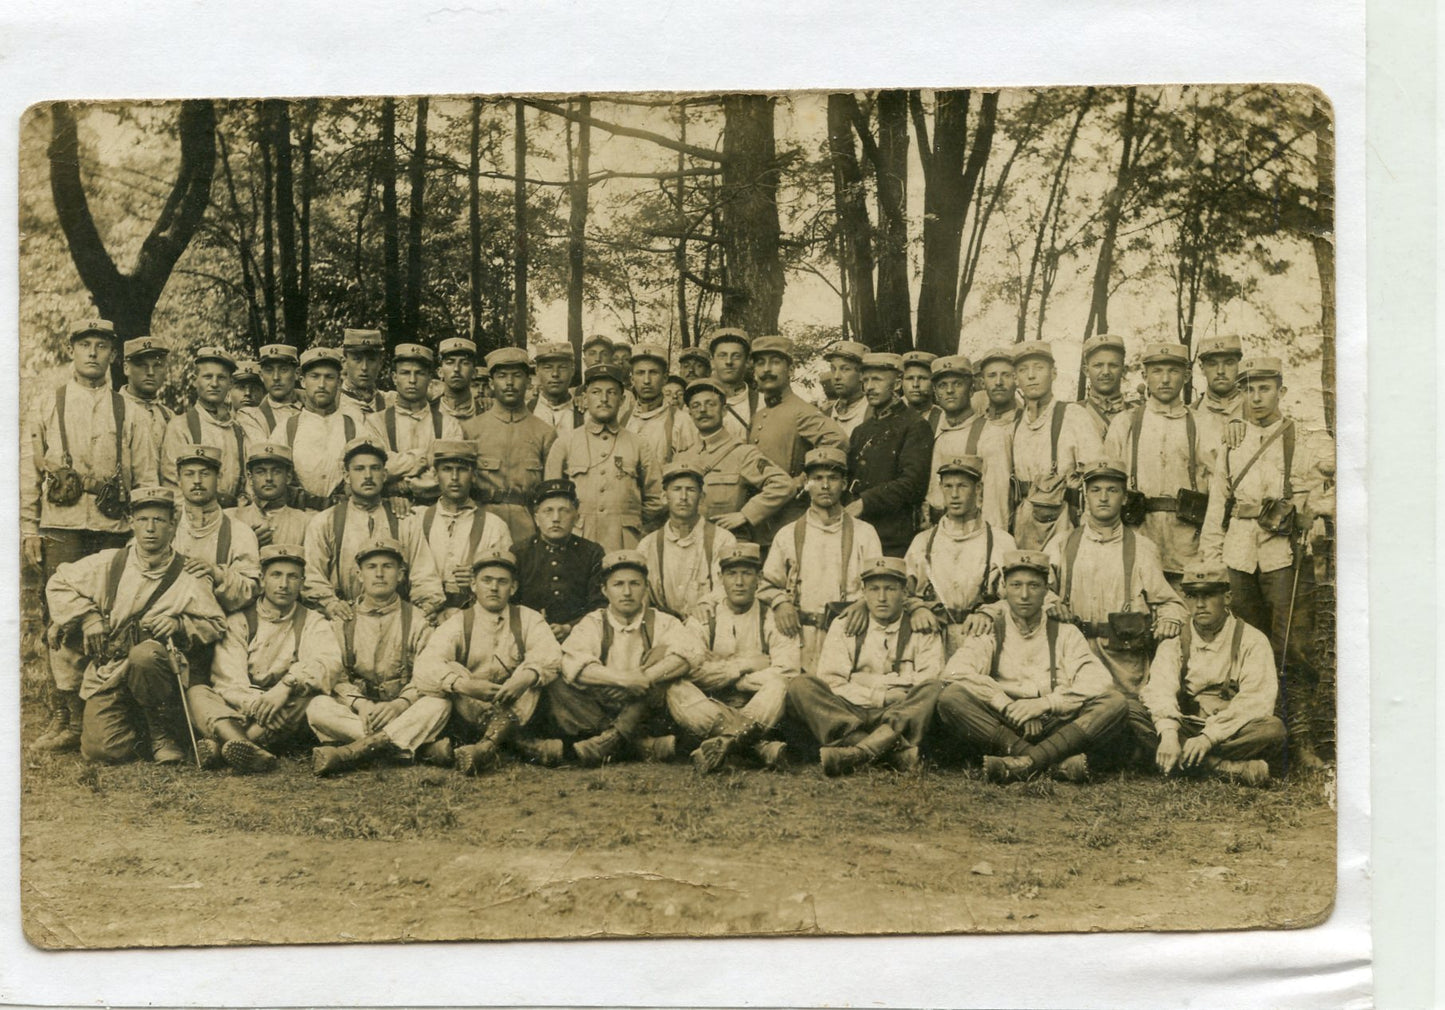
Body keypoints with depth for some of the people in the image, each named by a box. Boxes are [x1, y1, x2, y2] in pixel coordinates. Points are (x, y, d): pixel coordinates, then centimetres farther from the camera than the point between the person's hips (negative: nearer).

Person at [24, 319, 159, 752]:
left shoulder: (130, 413, 11)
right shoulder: (47, 405, 12)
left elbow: (148, 478, 10)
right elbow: (29, 470, 9)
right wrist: (28, 529, 2)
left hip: (114, 529, 0)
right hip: (60, 527, 0)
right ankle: (65, 716, -1)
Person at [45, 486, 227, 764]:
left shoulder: (187, 575, -1)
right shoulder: (109, 563, 3)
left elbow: (216, 624, 6)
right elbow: (58, 584, 15)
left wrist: (179, 625, -12)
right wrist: (87, 617, 0)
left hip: (157, 667, -1)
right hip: (107, 674, 2)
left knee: (144, 654, -38)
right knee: (103, 751, -17)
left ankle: (164, 733, -16)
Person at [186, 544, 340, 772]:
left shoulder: (313, 622, 11)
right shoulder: (239, 621, 12)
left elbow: (330, 662, -11)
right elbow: (226, 676, -5)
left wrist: (286, 686, -30)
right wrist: (254, 703, -25)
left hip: (285, 717, -1)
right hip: (238, 710, 1)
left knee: (307, 693, -30)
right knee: (195, 692, -24)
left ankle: (219, 746, -43)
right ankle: (245, 747, -54)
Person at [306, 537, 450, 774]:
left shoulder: (416, 620, 10)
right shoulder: (343, 620, 12)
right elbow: (334, 675, 0)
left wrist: (399, 705, -21)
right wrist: (360, 704, -20)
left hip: (404, 713, -1)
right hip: (354, 711, 1)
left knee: (439, 704, -30)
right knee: (317, 706, -29)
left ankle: (351, 751, -41)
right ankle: (418, 748, -35)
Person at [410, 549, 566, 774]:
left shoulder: (528, 619, 6)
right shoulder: (457, 624, 3)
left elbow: (550, 656, -14)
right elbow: (425, 669, -15)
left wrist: (526, 677, -35)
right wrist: (465, 685, -32)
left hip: (518, 709, 0)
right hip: (469, 712, 0)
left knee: (533, 673, -22)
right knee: (451, 671, -23)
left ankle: (488, 745, -43)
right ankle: (521, 743, -41)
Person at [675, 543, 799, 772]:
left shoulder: (773, 622, 8)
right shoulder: (701, 621, 12)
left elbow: (787, 673, -11)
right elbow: (692, 671, -6)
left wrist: (721, 671, -5)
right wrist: (745, 664, -6)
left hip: (761, 714, -1)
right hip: (709, 713, 1)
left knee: (779, 685, -29)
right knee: (678, 690, -27)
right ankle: (760, 745, -41)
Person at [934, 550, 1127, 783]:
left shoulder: (1065, 634, 15)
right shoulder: (989, 635, 12)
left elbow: (1099, 682, -2)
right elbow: (955, 672, -8)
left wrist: (1046, 703, -15)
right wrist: (1007, 706, -17)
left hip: (1056, 726, 1)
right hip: (1000, 728, -1)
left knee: (1115, 702, -22)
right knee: (951, 697, -27)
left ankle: (1024, 763, -34)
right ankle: (1058, 760, -31)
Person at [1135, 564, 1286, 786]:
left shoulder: (1252, 641, 1)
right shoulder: (1173, 645, 9)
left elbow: (1256, 701, -13)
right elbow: (1159, 691, -9)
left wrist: (1210, 736, -25)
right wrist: (1168, 733, -30)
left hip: (1233, 735, -2)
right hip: (1186, 730, 3)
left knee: (1274, 729, -32)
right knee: (1133, 718, -25)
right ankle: (1228, 768, -31)